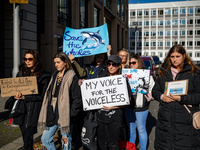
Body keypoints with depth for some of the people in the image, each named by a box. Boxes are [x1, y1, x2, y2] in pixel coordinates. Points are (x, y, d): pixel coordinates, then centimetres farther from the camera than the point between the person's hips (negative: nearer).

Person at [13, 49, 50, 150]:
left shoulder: (43, 75, -6)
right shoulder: (21, 73, 11)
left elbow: (42, 96, -9)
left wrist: (24, 97, -15)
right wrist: (17, 93, -8)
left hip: (34, 110, -5)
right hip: (21, 109, 5)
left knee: (28, 138, -2)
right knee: (25, 137, 12)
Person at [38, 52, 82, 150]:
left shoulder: (72, 77, -10)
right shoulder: (54, 76, 13)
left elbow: (77, 99, -12)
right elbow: (49, 95, 15)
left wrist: (70, 115, -16)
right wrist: (48, 114, 9)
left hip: (64, 115, -7)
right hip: (52, 113, 7)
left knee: (66, 141, 7)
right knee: (45, 139, 11)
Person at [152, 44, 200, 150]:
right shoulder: (164, 72, 12)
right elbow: (155, 91, 15)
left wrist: (181, 98, -16)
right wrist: (162, 97, -6)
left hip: (186, 121, -3)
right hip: (165, 119, 3)